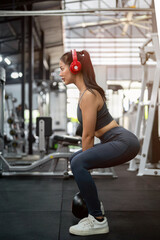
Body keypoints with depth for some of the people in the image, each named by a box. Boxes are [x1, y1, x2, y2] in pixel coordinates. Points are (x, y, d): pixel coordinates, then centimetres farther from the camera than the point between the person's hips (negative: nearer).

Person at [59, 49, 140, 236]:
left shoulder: (88, 95, -19)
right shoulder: (85, 91, 10)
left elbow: (88, 135, -16)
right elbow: (90, 133, 15)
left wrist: (85, 162, -7)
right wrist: (86, 159, 17)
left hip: (124, 143, -11)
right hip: (117, 141, 11)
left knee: (78, 163, -25)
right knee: (76, 159, 19)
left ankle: (98, 222, -13)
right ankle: (95, 212, 23)